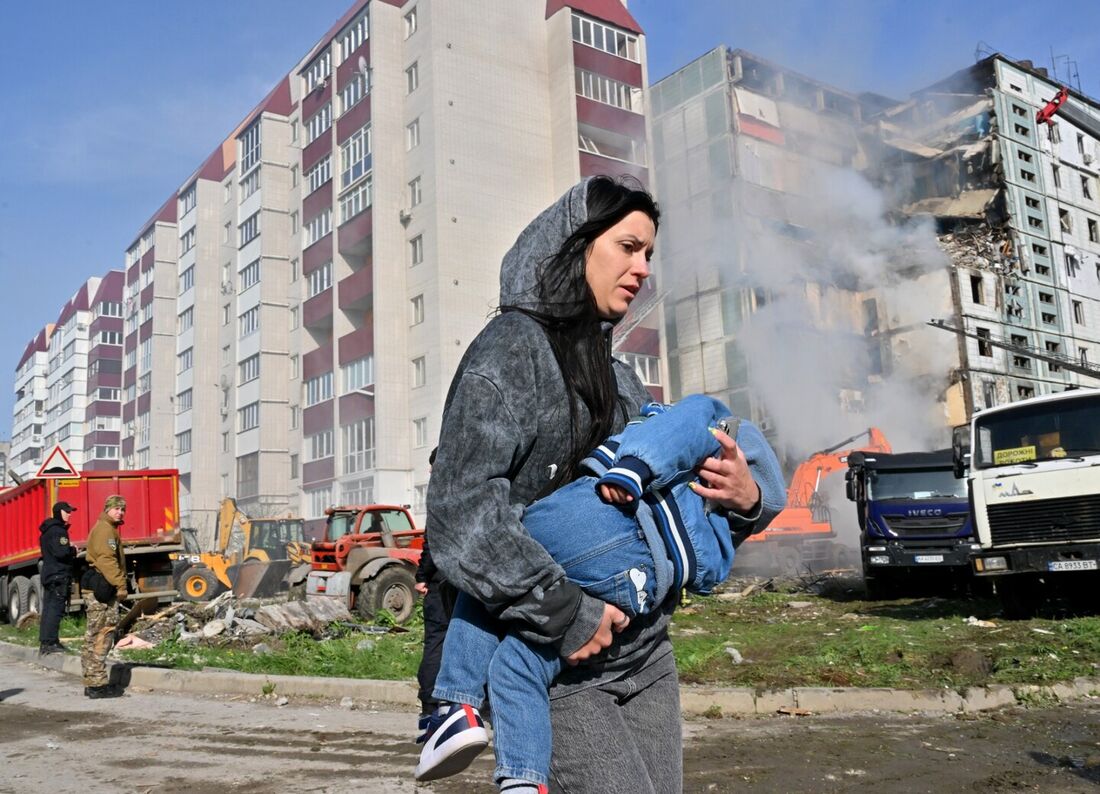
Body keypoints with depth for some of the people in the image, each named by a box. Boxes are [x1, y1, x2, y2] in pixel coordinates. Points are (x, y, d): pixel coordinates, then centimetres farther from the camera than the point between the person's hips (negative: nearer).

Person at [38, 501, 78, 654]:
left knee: (48, 608, 12)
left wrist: (70, 551, 12)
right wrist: (73, 550, -6)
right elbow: (61, 552, -25)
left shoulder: (47, 530, 18)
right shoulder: (58, 531, -15)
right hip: (59, 575, -10)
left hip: (49, 574, 10)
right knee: (56, 609, -10)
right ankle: (50, 643, -12)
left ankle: (44, 642, 17)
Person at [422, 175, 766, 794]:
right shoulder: (513, 348, -10)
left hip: (647, 655, 7)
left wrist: (744, 500, -3)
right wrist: (564, 613, -21)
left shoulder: (620, 377, 13)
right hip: (560, 665, -7)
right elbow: (461, 510, -22)